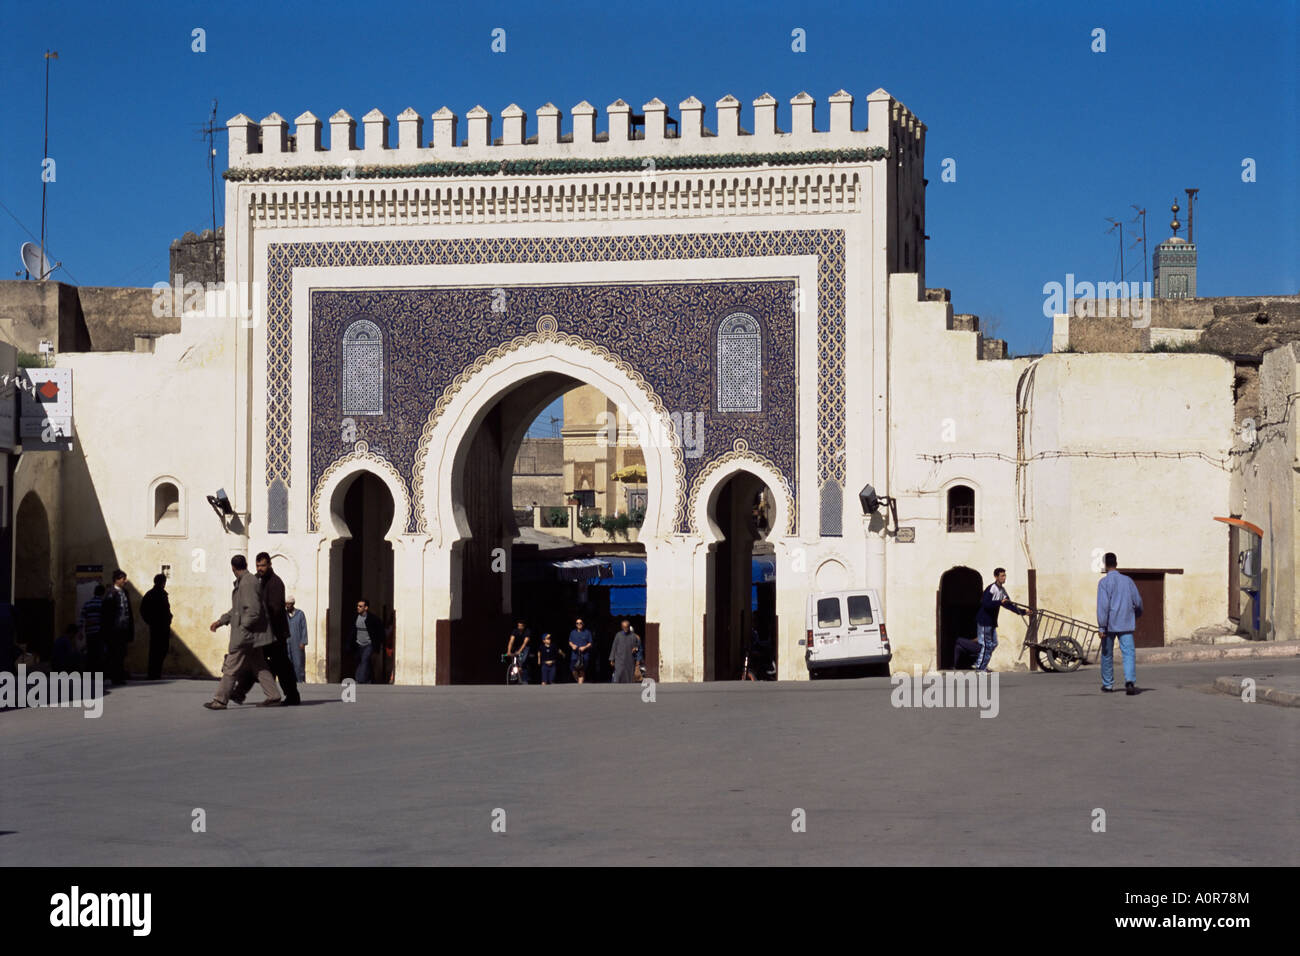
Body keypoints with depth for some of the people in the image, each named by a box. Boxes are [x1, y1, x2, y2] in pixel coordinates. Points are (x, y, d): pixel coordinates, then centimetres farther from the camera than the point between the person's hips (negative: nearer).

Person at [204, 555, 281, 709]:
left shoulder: (247, 583, -17)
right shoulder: (242, 582, 16)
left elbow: (253, 611, -23)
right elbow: (237, 609, 26)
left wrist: (241, 628, -17)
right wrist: (220, 621, 23)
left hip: (246, 633, -10)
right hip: (252, 636, 10)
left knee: (231, 668, -4)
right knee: (259, 667, 10)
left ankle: (220, 700, 1)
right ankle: (274, 697, 9)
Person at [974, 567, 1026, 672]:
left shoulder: (1002, 590, 11)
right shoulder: (991, 589, -17)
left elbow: (1008, 604, 15)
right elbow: (985, 603, -27)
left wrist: (1022, 612, 8)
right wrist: (1000, 602, -33)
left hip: (992, 621, 9)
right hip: (984, 620, -9)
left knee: (993, 644, 10)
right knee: (985, 645, -7)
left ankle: (983, 666, 18)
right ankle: (980, 667, -1)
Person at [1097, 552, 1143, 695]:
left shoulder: (1104, 582, -6)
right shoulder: (1127, 580, 6)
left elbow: (1103, 604, -14)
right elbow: (1137, 601, 10)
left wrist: (1101, 627, -13)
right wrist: (1137, 616, 29)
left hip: (1109, 624, -2)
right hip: (1126, 624, 2)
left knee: (1107, 654, 13)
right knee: (1128, 653, -6)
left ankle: (1107, 685, 21)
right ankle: (1130, 681, -27)